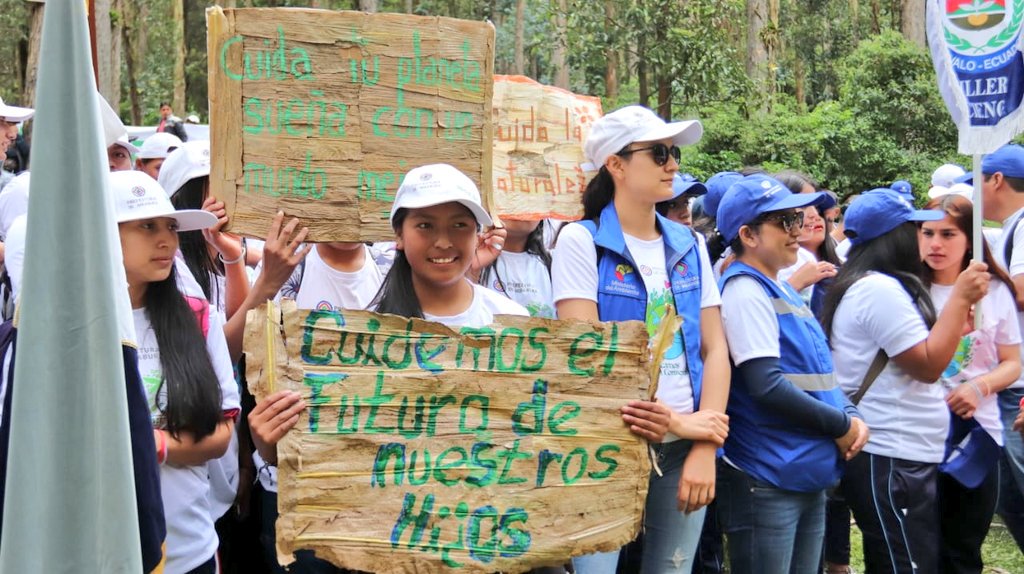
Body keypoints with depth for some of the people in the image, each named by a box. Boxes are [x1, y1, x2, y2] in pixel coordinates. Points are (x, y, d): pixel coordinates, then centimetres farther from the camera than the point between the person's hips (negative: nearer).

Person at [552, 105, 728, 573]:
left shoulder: (688, 245, 9)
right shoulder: (581, 241, -5)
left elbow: (714, 348, 6)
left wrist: (705, 447, -6)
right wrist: (676, 421, -14)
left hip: (683, 449, 5)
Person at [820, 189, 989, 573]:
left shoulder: (865, 286, 16)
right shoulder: (880, 289, -17)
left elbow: (920, 352, 25)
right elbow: (929, 365, -18)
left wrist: (959, 310, 16)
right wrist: (961, 297, -12)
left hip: (891, 455, 11)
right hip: (892, 460, -11)